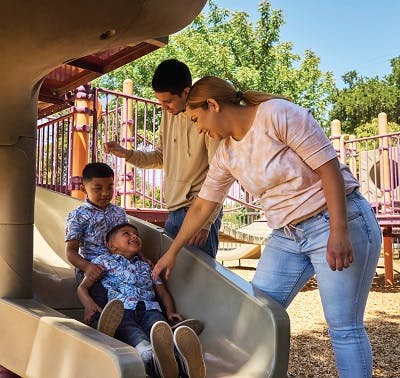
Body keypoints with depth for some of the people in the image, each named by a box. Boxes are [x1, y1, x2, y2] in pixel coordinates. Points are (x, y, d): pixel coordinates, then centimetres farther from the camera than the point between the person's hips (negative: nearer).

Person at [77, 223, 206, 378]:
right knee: (140, 342, -39)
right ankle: (152, 359, -71)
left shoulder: (146, 266, 36)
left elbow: (163, 292, 33)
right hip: (121, 311, -2)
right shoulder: (104, 260, 25)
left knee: (163, 332, -36)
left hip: (149, 309, 3)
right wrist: (89, 305, -6)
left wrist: (170, 311, 10)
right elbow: (83, 287, 17)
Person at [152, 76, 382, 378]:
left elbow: (329, 168, -17)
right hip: (287, 235, 7)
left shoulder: (277, 114, -15)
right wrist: (171, 253, 19)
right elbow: (201, 207, 14)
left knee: (344, 326, -3)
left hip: (339, 221, -7)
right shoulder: (226, 153, 6)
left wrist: (339, 232, -22)